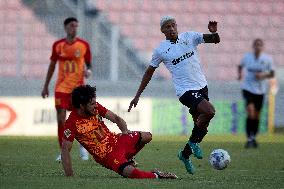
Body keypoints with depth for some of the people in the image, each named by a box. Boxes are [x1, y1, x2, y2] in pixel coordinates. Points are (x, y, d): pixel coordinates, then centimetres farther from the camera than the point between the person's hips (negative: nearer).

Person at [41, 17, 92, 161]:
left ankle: (83, 147, 24)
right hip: (61, 87, 1)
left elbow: (88, 64, 8)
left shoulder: (84, 45, 0)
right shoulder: (58, 45, 2)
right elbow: (52, 66, 11)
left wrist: (88, 71, -16)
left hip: (78, 87, -1)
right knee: (61, 118, -6)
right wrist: (45, 86, 12)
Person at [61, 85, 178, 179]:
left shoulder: (95, 108, -3)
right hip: (106, 156, -7)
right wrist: (70, 176, -26)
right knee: (130, 172, -30)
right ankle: (155, 175, -3)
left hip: (115, 141, 7)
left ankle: (126, 160, 20)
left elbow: (115, 118, 8)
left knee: (146, 136, -1)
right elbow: (65, 150, -21)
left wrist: (125, 131, -12)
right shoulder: (72, 123, -22)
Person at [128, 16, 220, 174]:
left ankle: (185, 154, 31)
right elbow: (149, 72, 7)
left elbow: (215, 40, 0)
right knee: (210, 111, -27)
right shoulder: (161, 50, -3)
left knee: (202, 126, 9)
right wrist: (138, 95, 8)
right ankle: (194, 142, -6)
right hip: (186, 90, -5)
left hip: (202, 86, 5)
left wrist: (214, 32, -24)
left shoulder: (190, 37, 4)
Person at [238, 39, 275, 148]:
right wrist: (240, 74, -2)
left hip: (260, 91, 2)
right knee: (251, 113, -20)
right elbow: (240, 66, 17)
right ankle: (249, 139, -15)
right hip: (248, 89, -2)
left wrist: (263, 75, -15)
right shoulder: (247, 57, -2)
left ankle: (253, 138, 28)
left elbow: (272, 74, 4)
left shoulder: (267, 59, -3)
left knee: (257, 116, 10)